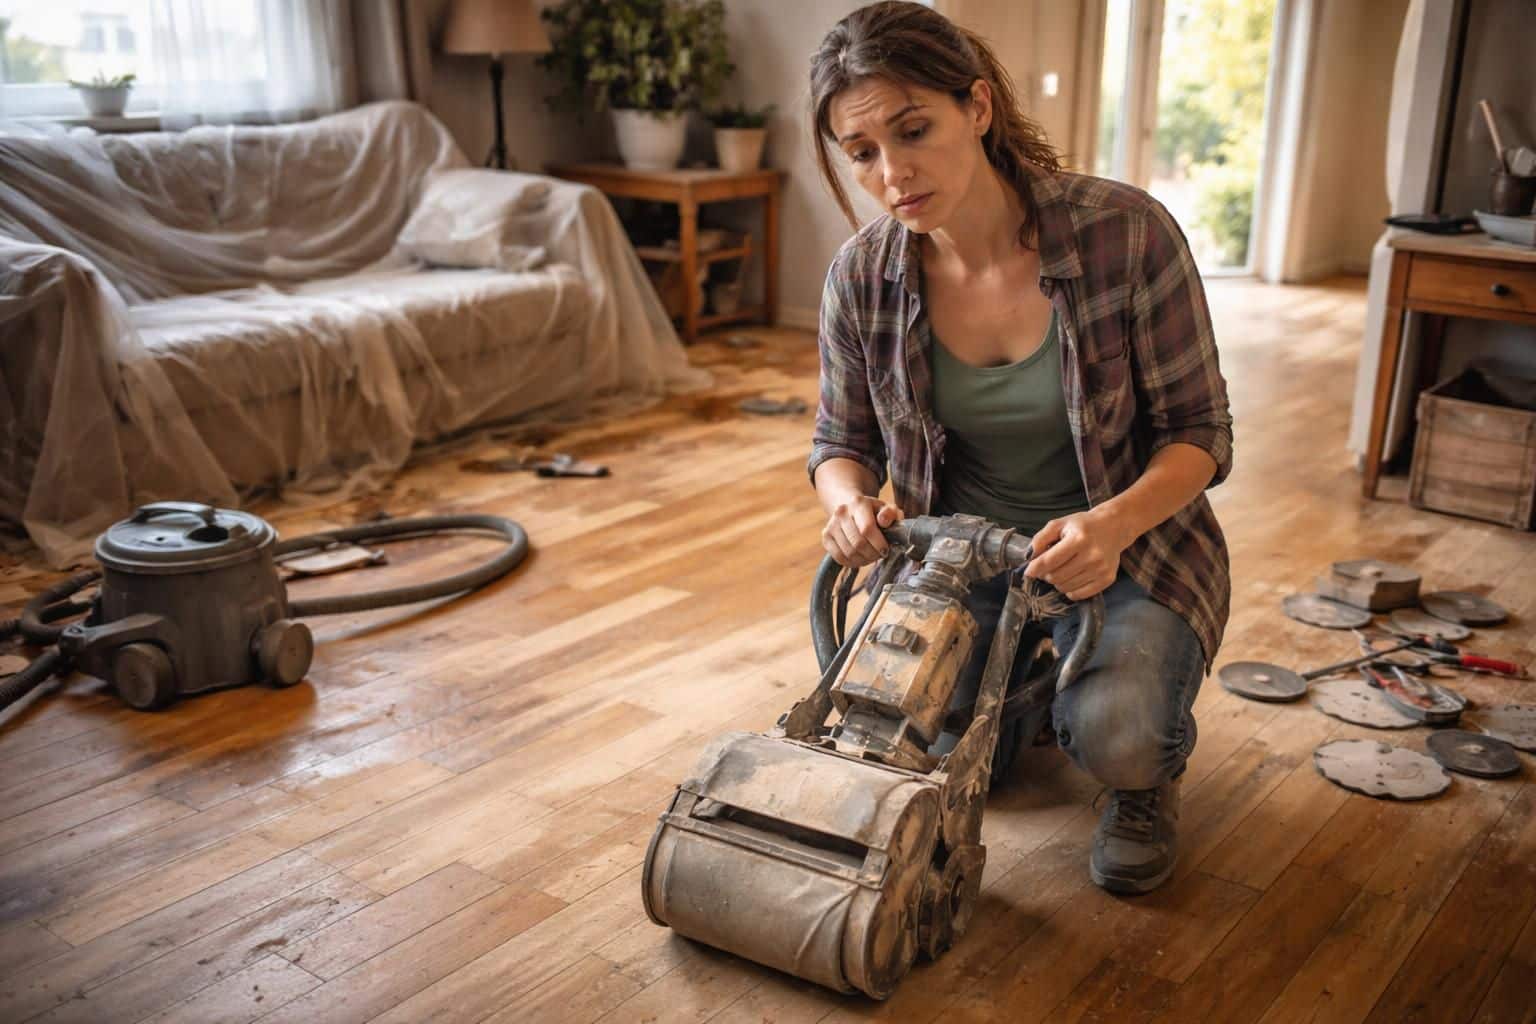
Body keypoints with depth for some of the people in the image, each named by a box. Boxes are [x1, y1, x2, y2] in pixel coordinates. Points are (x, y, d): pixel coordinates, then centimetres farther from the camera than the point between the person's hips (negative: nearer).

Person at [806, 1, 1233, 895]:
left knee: (1113, 737, -30)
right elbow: (842, 442, 3)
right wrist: (848, 502, -22)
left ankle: (1149, 771, 12)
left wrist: (1114, 524, -35)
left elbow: (1200, 432, -14)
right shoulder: (863, 277, -12)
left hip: (1125, 539, -4)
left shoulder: (1126, 233, -22)